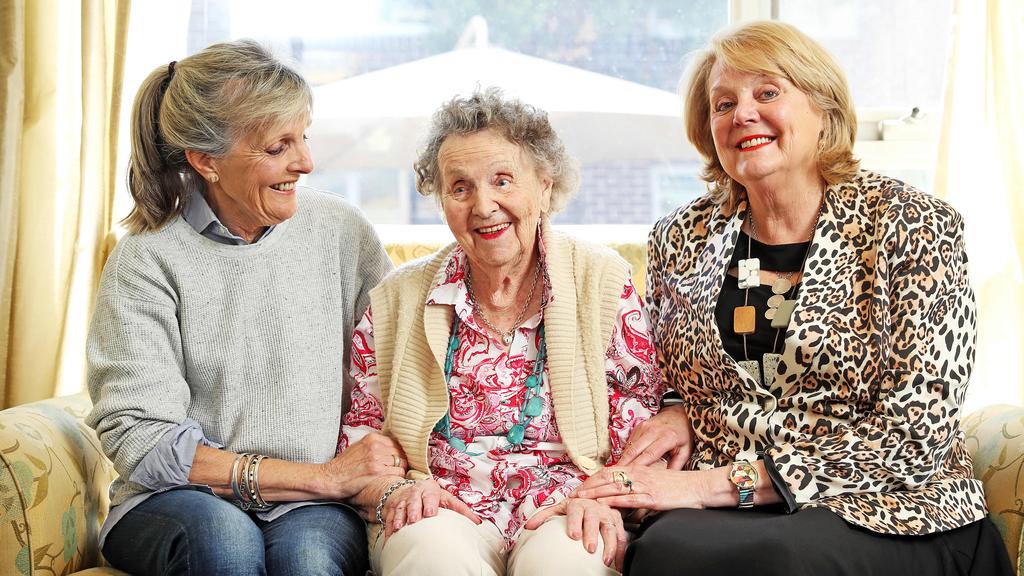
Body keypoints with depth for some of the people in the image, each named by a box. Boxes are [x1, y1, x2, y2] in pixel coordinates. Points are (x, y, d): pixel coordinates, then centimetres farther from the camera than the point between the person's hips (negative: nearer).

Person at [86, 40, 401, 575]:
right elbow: (139, 440, -11)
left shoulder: (339, 230, 3)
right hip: (178, 503, 0)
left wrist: (406, 476, -17)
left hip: (316, 509, 1)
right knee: (220, 533, -33)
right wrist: (323, 476, -15)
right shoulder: (145, 260, -6)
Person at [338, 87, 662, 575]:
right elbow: (359, 430, 12)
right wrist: (394, 491, -8)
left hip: (562, 512, 0)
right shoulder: (398, 298, 10)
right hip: (443, 513, 1)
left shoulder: (602, 280, 6)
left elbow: (641, 410, 3)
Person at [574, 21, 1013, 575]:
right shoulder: (681, 239, 8)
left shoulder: (911, 225, -3)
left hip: (884, 513, -3)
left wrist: (716, 483, -16)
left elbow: (914, 432, -11)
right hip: (726, 512, 3)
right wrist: (681, 416, -2)